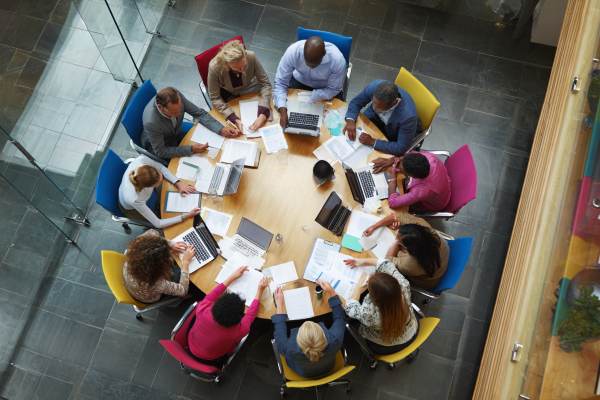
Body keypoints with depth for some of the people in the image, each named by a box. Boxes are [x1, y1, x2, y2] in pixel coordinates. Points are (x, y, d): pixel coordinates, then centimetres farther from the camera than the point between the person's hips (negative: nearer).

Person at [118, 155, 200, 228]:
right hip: (133, 209, -5)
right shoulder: (134, 200, -48)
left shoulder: (141, 160, -40)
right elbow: (158, 224, -34)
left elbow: (160, 167, -15)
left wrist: (178, 183, -25)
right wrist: (185, 216, -35)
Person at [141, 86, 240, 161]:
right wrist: (191, 150, -33)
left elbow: (200, 113, -13)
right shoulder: (151, 122, -40)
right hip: (158, 147, -5)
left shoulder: (177, 96, -28)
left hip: (177, 134, 5)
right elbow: (161, 152, -27)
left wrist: (221, 129, -26)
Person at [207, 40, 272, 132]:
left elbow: (265, 83, -20)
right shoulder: (215, 67, -33)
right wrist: (234, 119, -36)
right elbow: (215, 98, -23)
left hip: (249, 90, 3)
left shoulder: (251, 57, -30)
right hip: (228, 97, -2)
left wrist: (263, 114, -33)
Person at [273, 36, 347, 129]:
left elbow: (334, 90, -20)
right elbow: (280, 83, -26)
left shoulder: (338, 60, -36)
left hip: (326, 88, -1)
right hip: (300, 81, 1)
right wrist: (283, 111, -41)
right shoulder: (292, 52, -34)